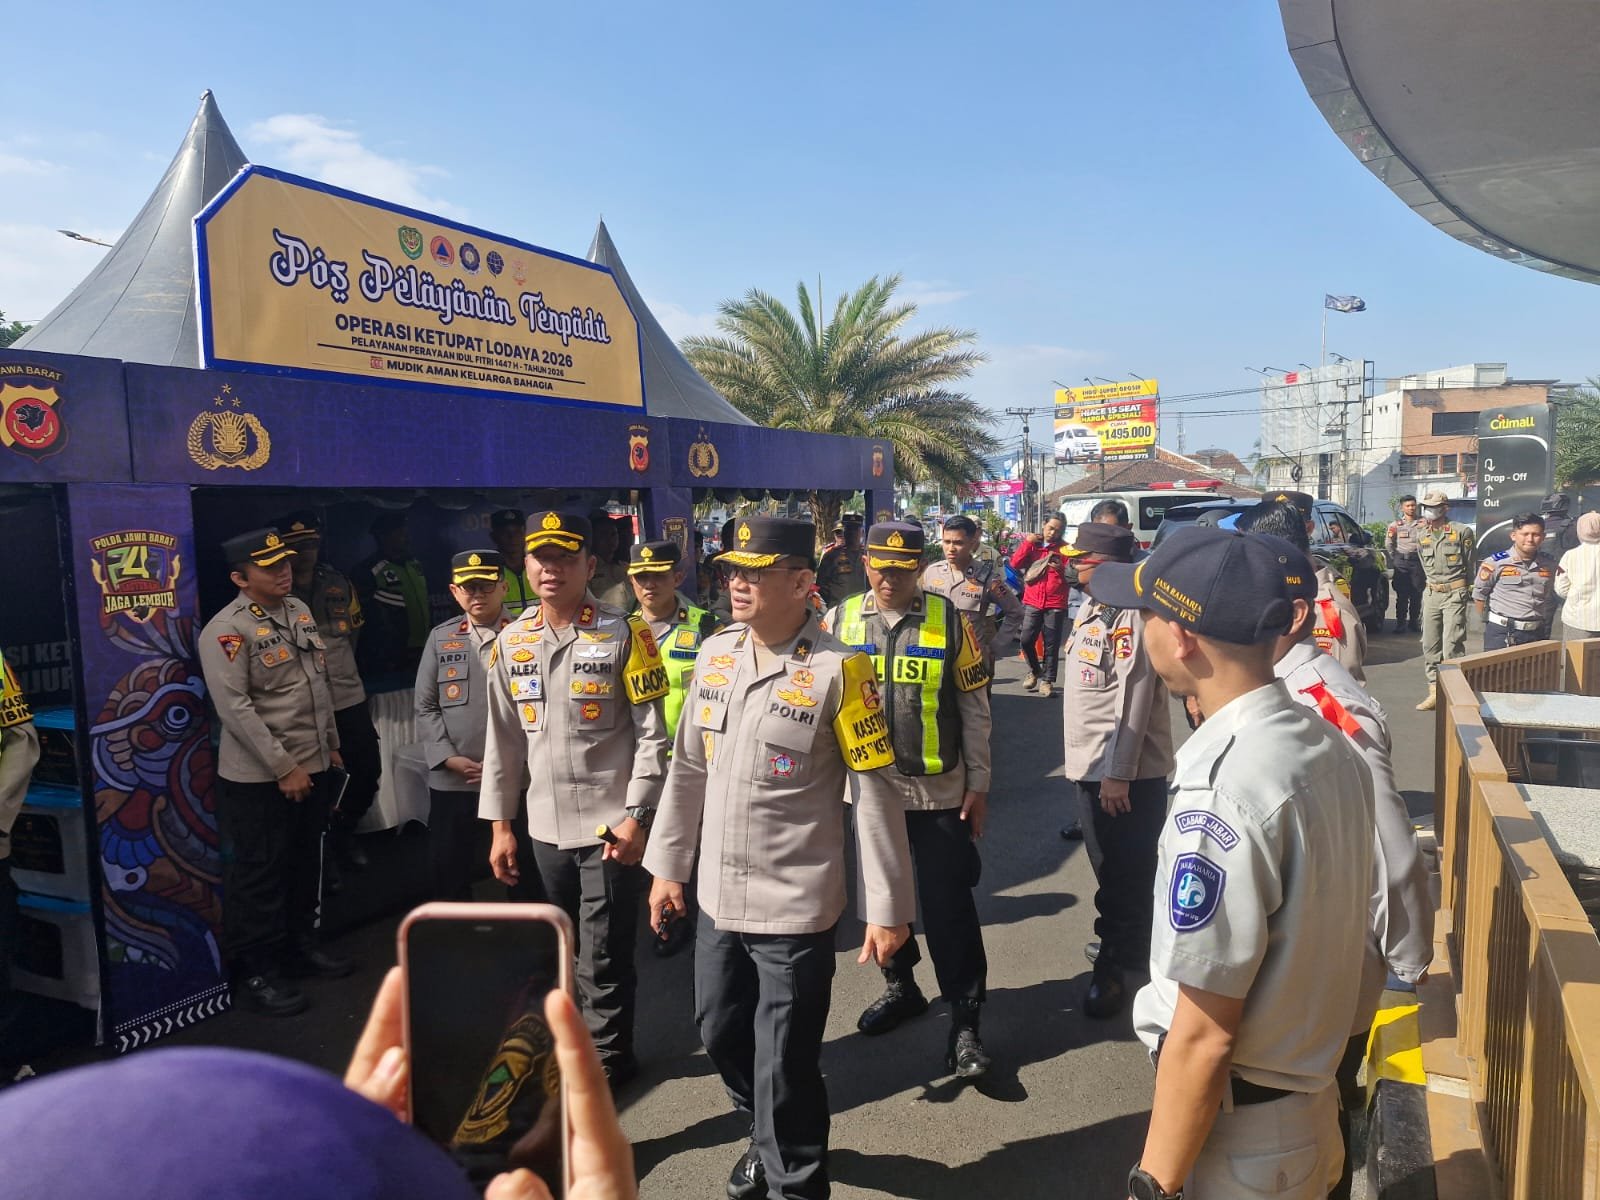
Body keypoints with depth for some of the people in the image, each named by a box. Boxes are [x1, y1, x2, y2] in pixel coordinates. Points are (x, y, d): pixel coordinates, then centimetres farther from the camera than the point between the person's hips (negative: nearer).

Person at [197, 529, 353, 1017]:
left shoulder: (300, 611, 8)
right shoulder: (227, 631, -16)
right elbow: (235, 708, -20)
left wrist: (330, 743, 16)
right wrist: (283, 767, -19)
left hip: (313, 767, 8)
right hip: (258, 777, -7)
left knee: (305, 863, 19)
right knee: (258, 875, 4)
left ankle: (300, 945, 36)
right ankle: (255, 972, 17)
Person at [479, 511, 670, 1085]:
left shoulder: (624, 635, -9)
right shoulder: (512, 641, 5)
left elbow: (652, 734, -9)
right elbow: (503, 739, 10)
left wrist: (636, 817, -13)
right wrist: (500, 825, 9)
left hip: (610, 826, -5)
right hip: (546, 828, 5)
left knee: (604, 957, 3)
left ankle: (609, 1058, 24)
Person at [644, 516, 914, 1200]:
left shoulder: (838, 668, -15)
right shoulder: (715, 653, 3)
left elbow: (876, 794, -12)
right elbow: (689, 768, 11)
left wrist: (888, 907, -10)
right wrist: (668, 865, 13)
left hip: (796, 907, -6)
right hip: (717, 900, 6)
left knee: (784, 1068, 5)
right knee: (720, 1034, 23)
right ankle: (766, 1139, 50)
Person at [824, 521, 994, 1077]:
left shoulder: (950, 621, -5)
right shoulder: (839, 621, 0)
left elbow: (974, 707, -1)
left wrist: (979, 783, -2)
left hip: (938, 791, -3)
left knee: (948, 905, 0)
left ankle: (965, 1021, 12)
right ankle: (900, 987, 38)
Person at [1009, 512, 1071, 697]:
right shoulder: (1031, 544, 7)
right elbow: (1015, 563, -5)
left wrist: (1061, 568, -20)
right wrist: (1027, 542, -12)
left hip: (1056, 604, -1)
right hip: (1032, 601, 1)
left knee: (1051, 644, 2)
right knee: (1026, 640, -1)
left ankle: (1047, 680, 10)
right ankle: (1035, 671, 24)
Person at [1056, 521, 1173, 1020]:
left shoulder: (1131, 615, -19)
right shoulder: (1092, 607, 9)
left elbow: (1133, 701, -22)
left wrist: (1118, 773, -21)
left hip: (1123, 772, -9)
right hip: (1093, 764, 9)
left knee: (1123, 872, 4)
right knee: (1109, 864, 21)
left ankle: (1113, 965, 17)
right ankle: (1131, 946, 38)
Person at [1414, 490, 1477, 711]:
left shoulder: (1461, 532, -6)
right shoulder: (1422, 536, 10)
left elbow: (1469, 564, 2)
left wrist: (1460, 588, 9)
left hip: (1455, 593, -6)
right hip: (1431, 593, 6)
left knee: (1452, 645, -10)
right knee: (1430, 644, 6)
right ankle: (1434, 691, 12)